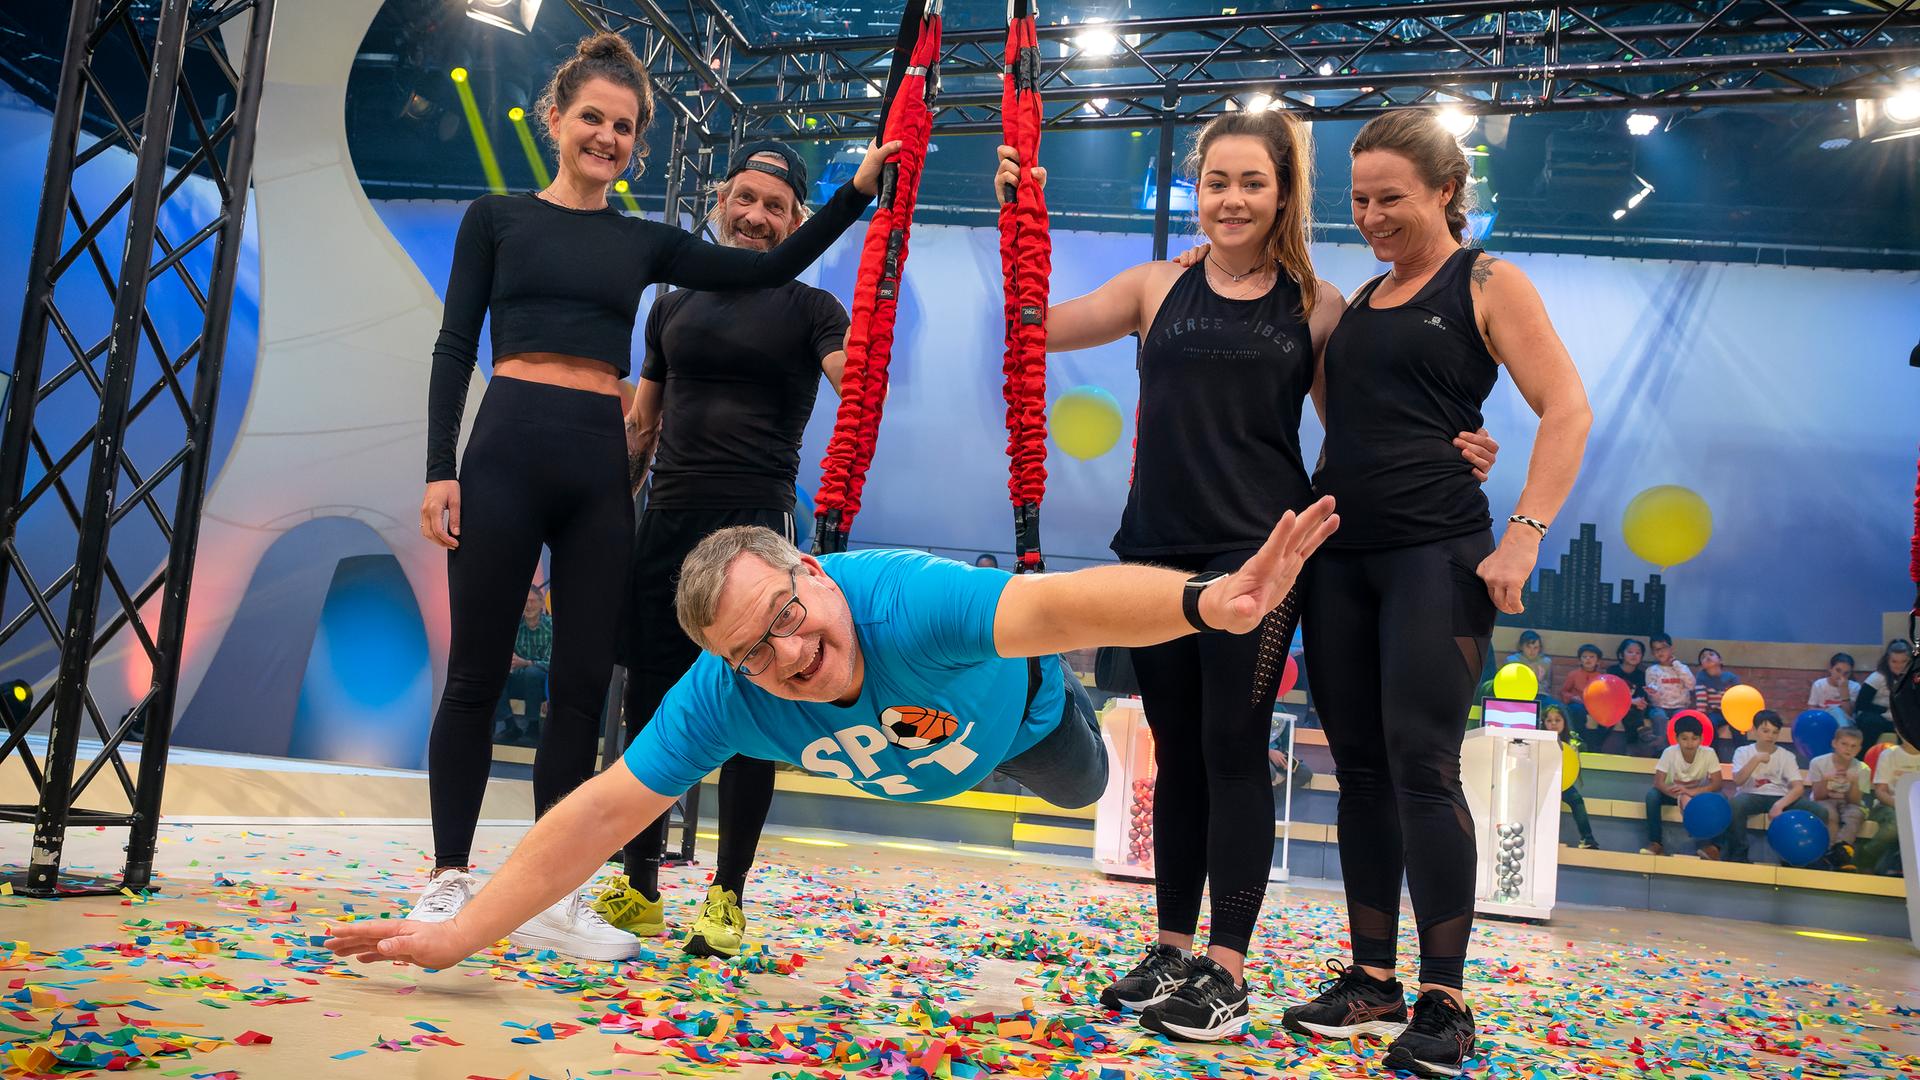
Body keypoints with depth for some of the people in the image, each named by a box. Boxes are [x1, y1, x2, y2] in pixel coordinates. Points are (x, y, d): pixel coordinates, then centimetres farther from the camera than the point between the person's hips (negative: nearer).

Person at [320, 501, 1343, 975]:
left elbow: (1057, 606, -72)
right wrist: (459, 935, -41)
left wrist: (1206, 601, -89)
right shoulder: (722, 698, -41)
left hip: (1013, 702, -2)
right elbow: (598, 815, -37)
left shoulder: (904, 598, -54)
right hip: (921, 764, 2)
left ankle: (1069, 703, 61)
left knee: (1079, 786, 33)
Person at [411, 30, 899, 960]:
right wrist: (440, 467, -6)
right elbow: (455, 346, 3)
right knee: (477, 674, 0)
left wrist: (857, 191, 5)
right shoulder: (496, 217, 9)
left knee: (582, 685, 3)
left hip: (600, 466, 3)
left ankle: (550, 898, 11)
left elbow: (773, 269, 12)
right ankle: (449, 881, 12)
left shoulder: (645, 242, 16)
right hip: (507, 450, -3)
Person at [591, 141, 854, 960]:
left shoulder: (808, 309, 5)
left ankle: (727, 896, 9)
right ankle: (638, 889, 18)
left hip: (756, 524, -4)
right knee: (649, 701, 7)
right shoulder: (675, 306, 18)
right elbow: (640, 425, 20)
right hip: (666, 521, 5)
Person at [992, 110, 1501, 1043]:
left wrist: (1449, 456, -9)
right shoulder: (1160, 287, 7)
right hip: (1157, 550, 3)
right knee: (1175, 754, 11)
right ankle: (1171, 950, 23)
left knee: (1233, 752, -1)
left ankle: (1226, 970, 9)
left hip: (1254, 553, -2)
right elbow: (1041, 325, 2)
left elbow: (1354, 425, 7)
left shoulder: (1316, 305, 3)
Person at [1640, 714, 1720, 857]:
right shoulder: (1669, 752, -21)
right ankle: (1655, 842, -23)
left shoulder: (1709, 753, -20)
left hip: (1698, 793, 0)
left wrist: (1689, 792, -39)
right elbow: (1658, 782, -24)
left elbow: (1717, 784, -22)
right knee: (1652, 794, -30)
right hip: (1673, 793, 0)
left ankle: (1711, 844, -23)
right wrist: (1681, 796, -44)